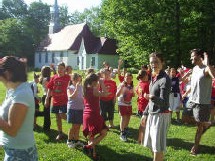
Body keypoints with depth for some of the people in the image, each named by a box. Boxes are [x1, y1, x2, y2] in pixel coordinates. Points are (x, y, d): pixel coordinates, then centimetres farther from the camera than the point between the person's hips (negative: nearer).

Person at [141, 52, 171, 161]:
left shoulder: (165, 79, -17)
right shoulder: (153, 77, 10)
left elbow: (163, 102, -22)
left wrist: (152, 97, -41)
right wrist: (145, 113, 20)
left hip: (161, 115, -9)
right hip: (152, 114, 9)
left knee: (158, 147, -3)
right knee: (152, 145, 17)